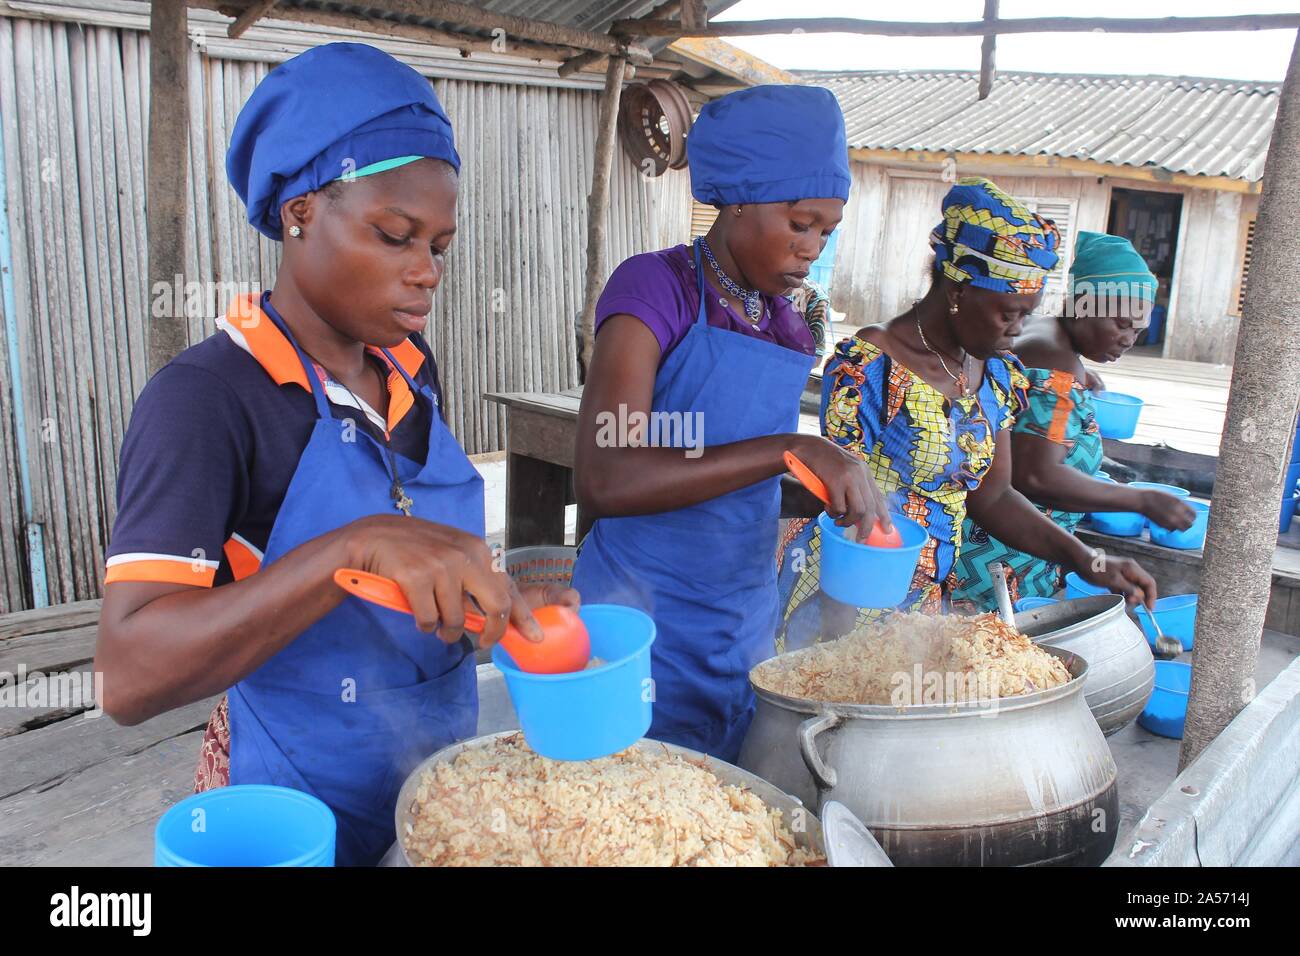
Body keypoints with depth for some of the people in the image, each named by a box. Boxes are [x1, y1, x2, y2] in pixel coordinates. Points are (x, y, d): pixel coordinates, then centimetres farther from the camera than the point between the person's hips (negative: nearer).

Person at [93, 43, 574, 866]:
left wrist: (496, 605, -7)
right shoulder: (207, 397, -20)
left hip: (443, 789, 7)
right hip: (301, 814, -6)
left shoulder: (411, 368, 0)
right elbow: (131, 676, -29)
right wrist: (356, 547, -39)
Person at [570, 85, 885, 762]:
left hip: (748, 622, 7)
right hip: (648, 619, -7)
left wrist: (845, 491, 4)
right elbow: (602, 480, -26)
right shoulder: (655, 287, -12)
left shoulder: (779, 315, 9)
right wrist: (788, 450, -29)